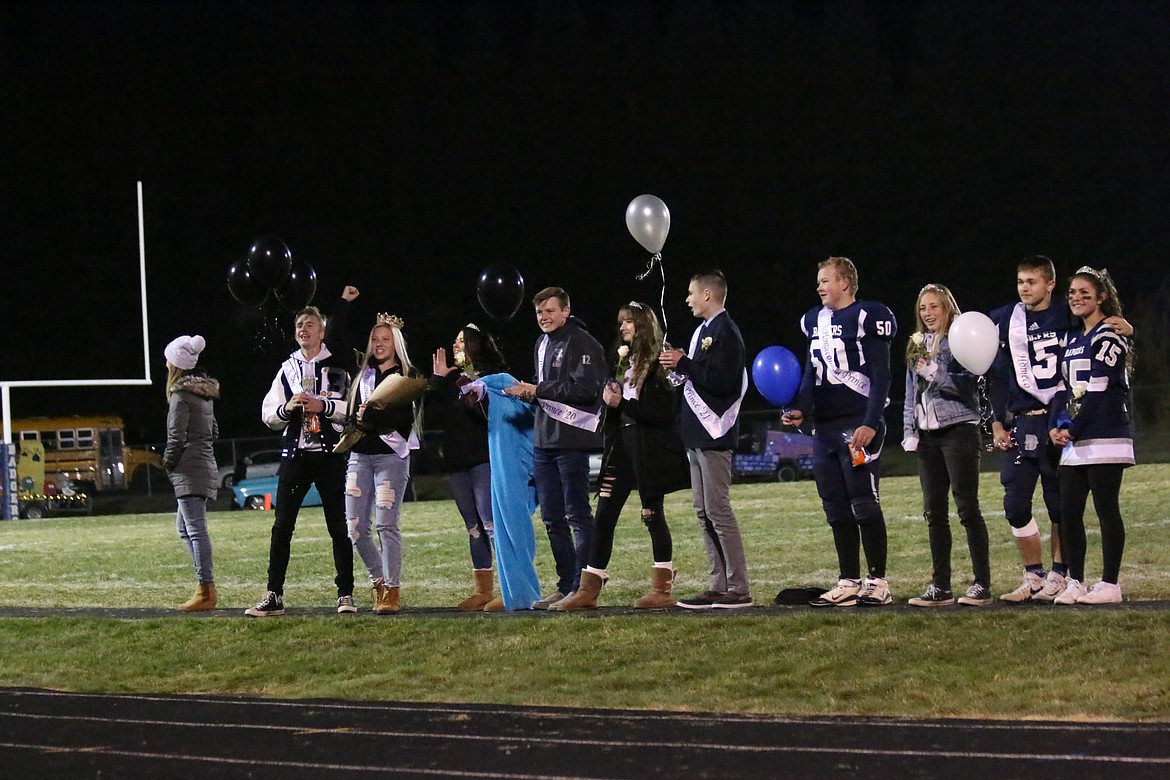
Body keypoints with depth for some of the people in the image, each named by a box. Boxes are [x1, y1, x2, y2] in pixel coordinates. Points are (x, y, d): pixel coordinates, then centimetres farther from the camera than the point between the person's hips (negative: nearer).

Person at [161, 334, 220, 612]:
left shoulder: (181, 394, -13)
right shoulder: (205, 393, 15)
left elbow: (177, 436, -15)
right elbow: (214, 431, 21)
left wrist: (168, 462, -1)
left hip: (189, 471, -9)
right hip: (206, 466, 9)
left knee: (195, 529, -9)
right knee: (185, 527, 16)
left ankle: (206, 591, -10)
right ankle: (206, 587, 14)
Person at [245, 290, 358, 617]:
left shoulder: (338, 363, 3)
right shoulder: (288, 369, 13)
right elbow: (268, 415, 10)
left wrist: (322, 406, -17)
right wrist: (288, 408, -9)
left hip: (330, 455, -3)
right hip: (295, 455, 3)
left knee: (339, 526, 0)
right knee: (281, 527, 0)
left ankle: (346, 595, 6)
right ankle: (274, 597, 4)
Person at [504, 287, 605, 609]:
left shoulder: (581, 343, -10)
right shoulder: (542, 344, 18)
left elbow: (585, 389, -20)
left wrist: (539, 390, -16)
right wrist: (528, 393, 3)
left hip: (572, 440, -9)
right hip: (544, 441, 9)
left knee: (578, 515, -6)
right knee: (552, 519, 10)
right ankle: (566, 586, 16)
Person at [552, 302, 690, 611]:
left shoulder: (657, 365, -9)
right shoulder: (627, 363, 15)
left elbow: (664, 414, -17)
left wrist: (622, 403, -17)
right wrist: (610, 400, -2)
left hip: (650, 452, -8)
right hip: (622, 448, 8)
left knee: (653, 516, -1)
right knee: (603, 517, 4)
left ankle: (662, 590, 7)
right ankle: (588, 591, 5)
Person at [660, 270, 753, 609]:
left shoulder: (725, 332, -13)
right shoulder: (705, 330, 18)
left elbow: (722, 382, -22)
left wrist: (684, 364, -17)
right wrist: (681, 366, 3)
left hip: (714, 437, -10)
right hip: (697, 435, 10)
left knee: (718, 511, -9)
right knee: (705, 513, 10)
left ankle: (738, 589, -7)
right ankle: (718, 586, 14)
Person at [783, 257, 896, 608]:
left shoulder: (866, 318, -8)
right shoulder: (815, 321, 15)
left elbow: (880, 377, -11)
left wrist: (870, 424, -17)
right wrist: (801, 410, 7)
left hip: (858, 424, -8)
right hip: (825, 426, 8)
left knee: (864, 504, -6)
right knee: (836, 509, 9)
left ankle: (878, 582, 0)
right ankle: (849, 583, 14)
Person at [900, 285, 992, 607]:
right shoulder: (917, 345, 16)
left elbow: (969, 384, -13)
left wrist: (935, 373, -21)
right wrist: (909, 432, 10)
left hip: (958, 430, -7)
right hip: (928, 435, 7)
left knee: (967, 508, -7)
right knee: (934, 511, 5)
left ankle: (982, 585, -5)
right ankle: (941, 586, 9)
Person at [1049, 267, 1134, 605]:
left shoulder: (1109, 336, -6)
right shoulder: (1073, 339, 19)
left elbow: (1098, 390, -13)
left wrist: (1073, 429, -12)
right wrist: (1055, 426, 2)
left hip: (1104, 436, -8)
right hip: (1074, 440, 8)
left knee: (1107, 510, -4)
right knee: (1068, 512, 5)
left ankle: (1109, 585, -1)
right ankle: (1075, 583, 10)